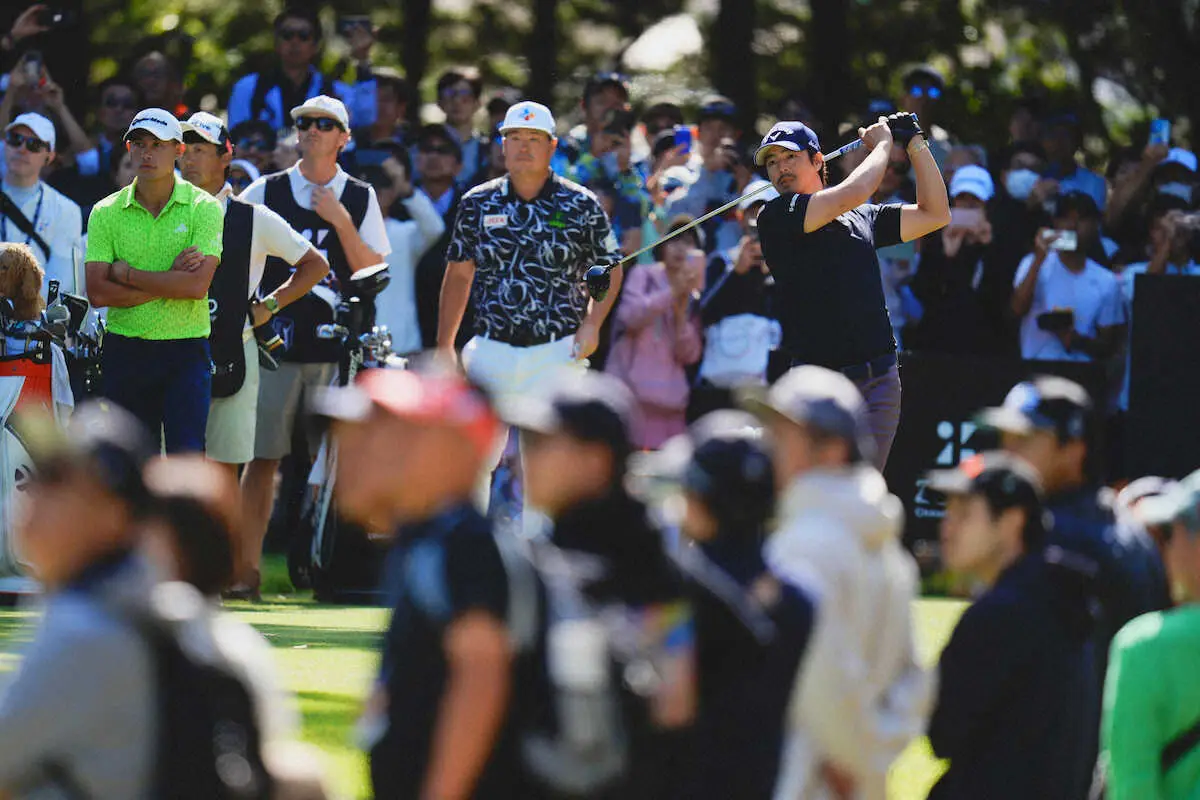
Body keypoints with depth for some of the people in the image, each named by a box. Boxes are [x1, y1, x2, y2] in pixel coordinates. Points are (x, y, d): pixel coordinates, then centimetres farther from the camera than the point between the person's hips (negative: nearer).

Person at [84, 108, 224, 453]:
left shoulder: (202, 207, -2)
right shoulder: (106, 213, 3)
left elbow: (197, 285, -14)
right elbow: (97, 292, -7)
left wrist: (126, 274, -9)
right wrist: (170, 281, -11)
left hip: (185, 349, -2)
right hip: (125, 352, 2)